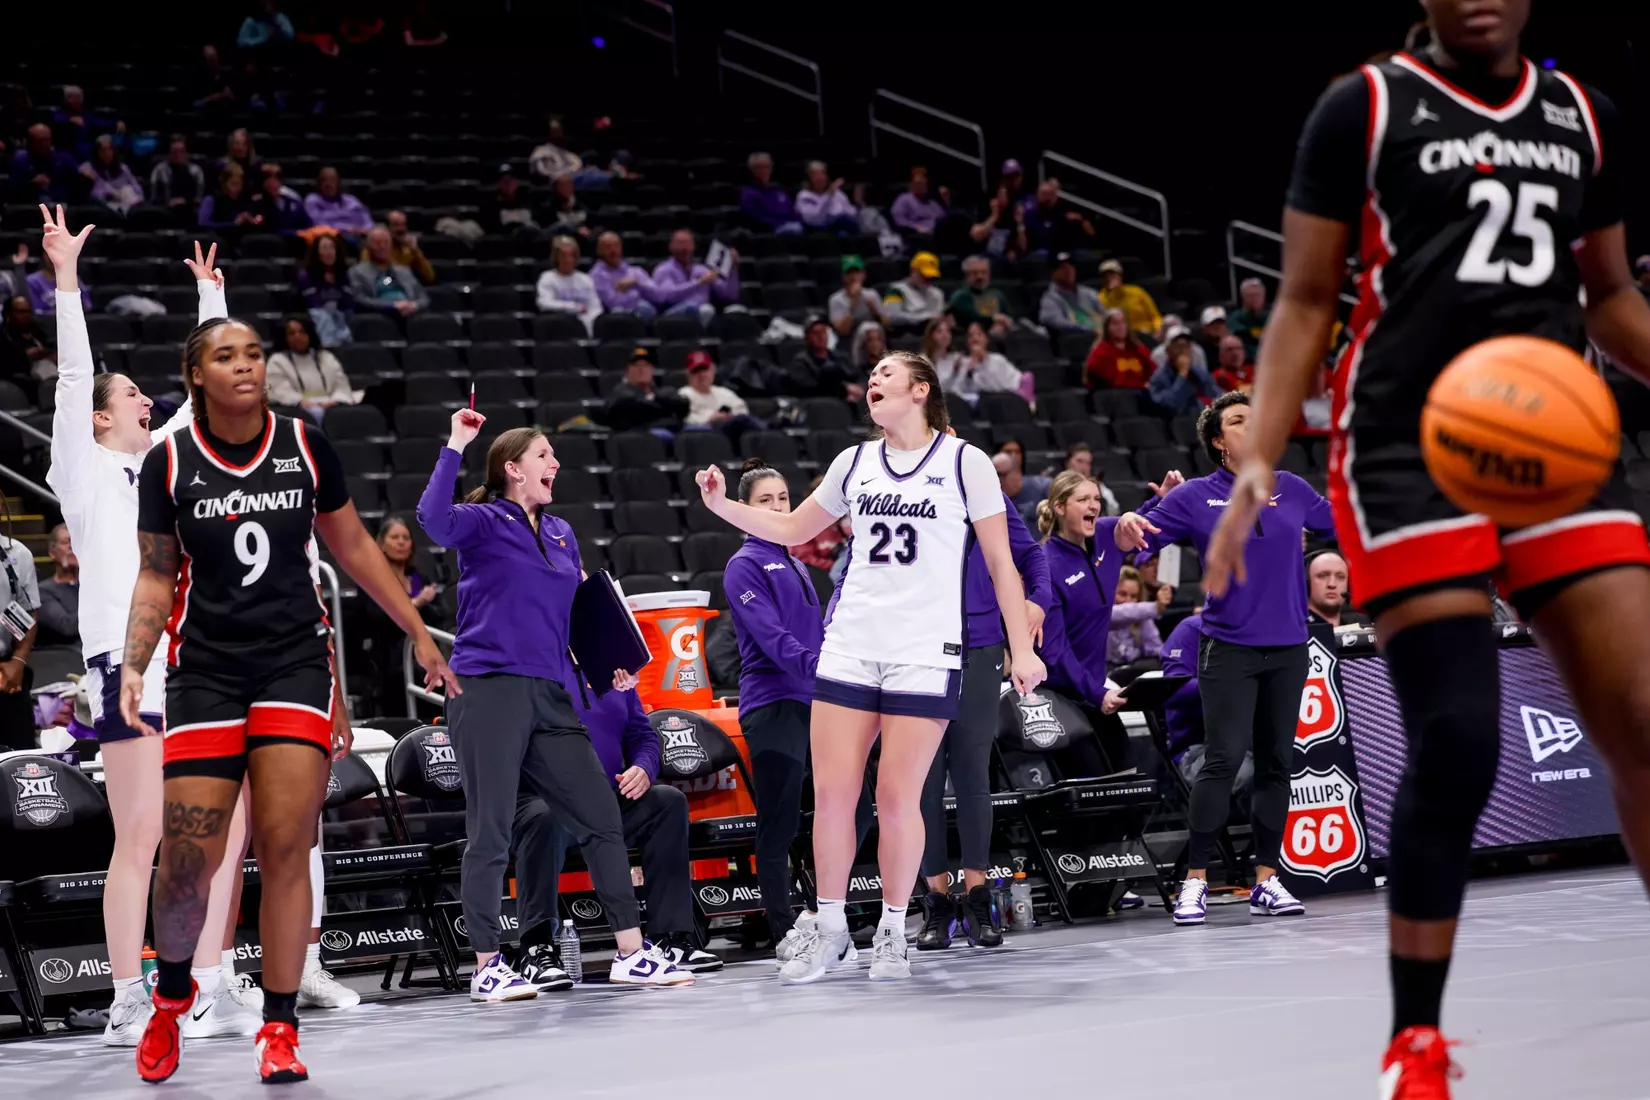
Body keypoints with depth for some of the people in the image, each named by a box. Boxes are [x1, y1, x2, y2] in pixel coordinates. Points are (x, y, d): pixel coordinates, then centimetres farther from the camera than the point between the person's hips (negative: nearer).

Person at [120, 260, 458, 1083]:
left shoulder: (305, 447, 2)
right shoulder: (168, 463, -1)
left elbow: (353, 547, 13)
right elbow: (154, 579, 4)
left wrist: (418, 634, 14)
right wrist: (132, 665, -10)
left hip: (295, 660, 1)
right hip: (205, 668, -1)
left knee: (285, 849, -9)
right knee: (188, 861, -6)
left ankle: (279, 1032, 1)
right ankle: (171, 994, 24)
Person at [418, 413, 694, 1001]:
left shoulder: (561, 534, 18)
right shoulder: (484, 522, -1)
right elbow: (434, 519, -24)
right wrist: (455, 447, -23)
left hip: (551, 696, 7)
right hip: (489, 689, -7)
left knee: (602, 817, 5)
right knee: (491, 832, -3)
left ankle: (631, 952, 12)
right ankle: (486, 967, 4)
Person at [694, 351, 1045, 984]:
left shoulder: (965, 462, 0)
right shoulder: (855, 462, 12)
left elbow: (1001, 563, 1)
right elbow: (792, 529, 24)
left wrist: (1021, 647, -5)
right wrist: (722, 505, 10)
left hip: (926, 653, -4)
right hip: (850, 647, 4)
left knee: (897, 798, -5)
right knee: (831, 794, -1)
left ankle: (892, 932, 12)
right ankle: (830, 929, 14)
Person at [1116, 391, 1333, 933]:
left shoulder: (1290, 488, 9)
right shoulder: (1195, 497, 1)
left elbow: (1342, 524, 22)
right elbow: (1136, 540, -3)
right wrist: (1127, 526, -24)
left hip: (1288, 648, 4)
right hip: (1229, 649, -4)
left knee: (1277, 762, 6)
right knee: (1223, 759, -13)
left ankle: (1266, 880, 13)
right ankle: (1195, 879, -6)